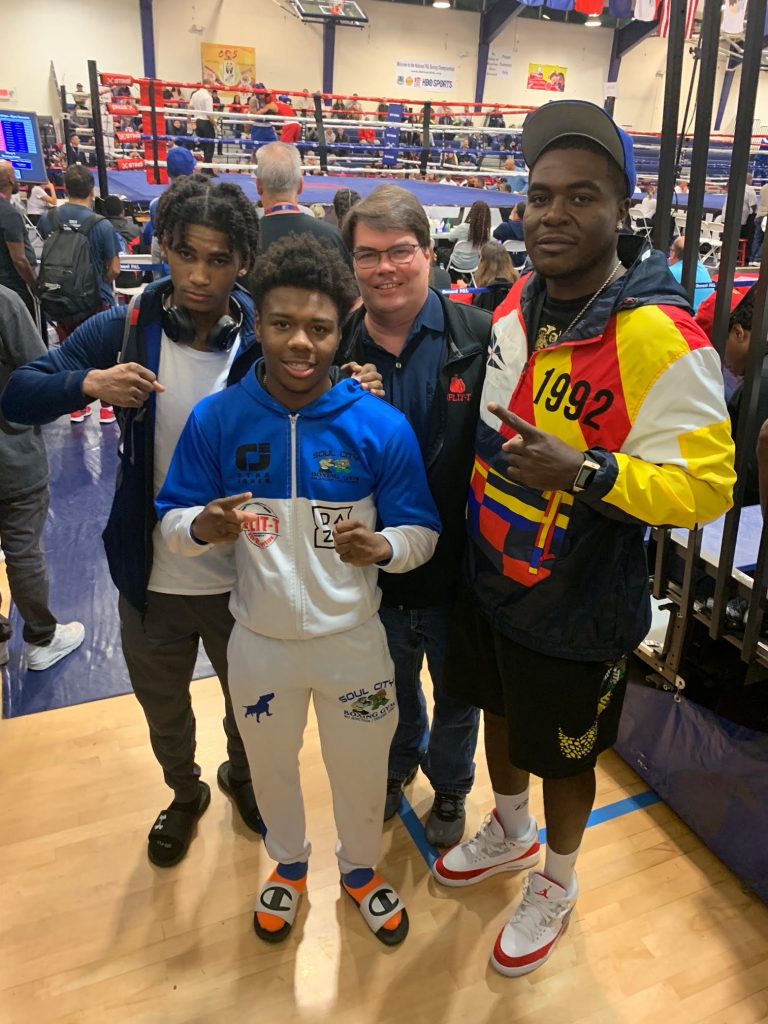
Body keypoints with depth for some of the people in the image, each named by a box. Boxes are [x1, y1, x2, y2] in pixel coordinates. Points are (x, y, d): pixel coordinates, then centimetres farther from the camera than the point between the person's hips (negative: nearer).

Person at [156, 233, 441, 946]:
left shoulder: (381, 426, -15)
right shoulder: (215, 420, -12)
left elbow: (422, 531, -8)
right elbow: (172, 521, -5)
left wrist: (382, 547, -31)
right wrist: (203, 527, -28)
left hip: (354, 639, -1)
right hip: (259, 640, 2)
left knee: (360, 769, 20)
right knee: (271, 766, 25)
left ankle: (360, 869, 53)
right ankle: (288, 866, 57)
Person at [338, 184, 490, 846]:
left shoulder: (481, 338, -16)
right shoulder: (338, 350, -7)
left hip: (459, 568, -2)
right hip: (378, 569, 2)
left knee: (457, 694, 23)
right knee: (392, 691, 28)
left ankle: (450, 786, 53)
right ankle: (400, 765, 59)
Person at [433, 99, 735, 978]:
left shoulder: (659, 337, -24)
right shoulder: (518, 302, -1)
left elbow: (705, 483, -24)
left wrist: (583, 470, -36)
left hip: (575, 612, -6)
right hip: (486, 581, 7)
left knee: (561, 757, 17)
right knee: (498, 709, 26)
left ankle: (555, 886, 48)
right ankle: (509, 833, 57)